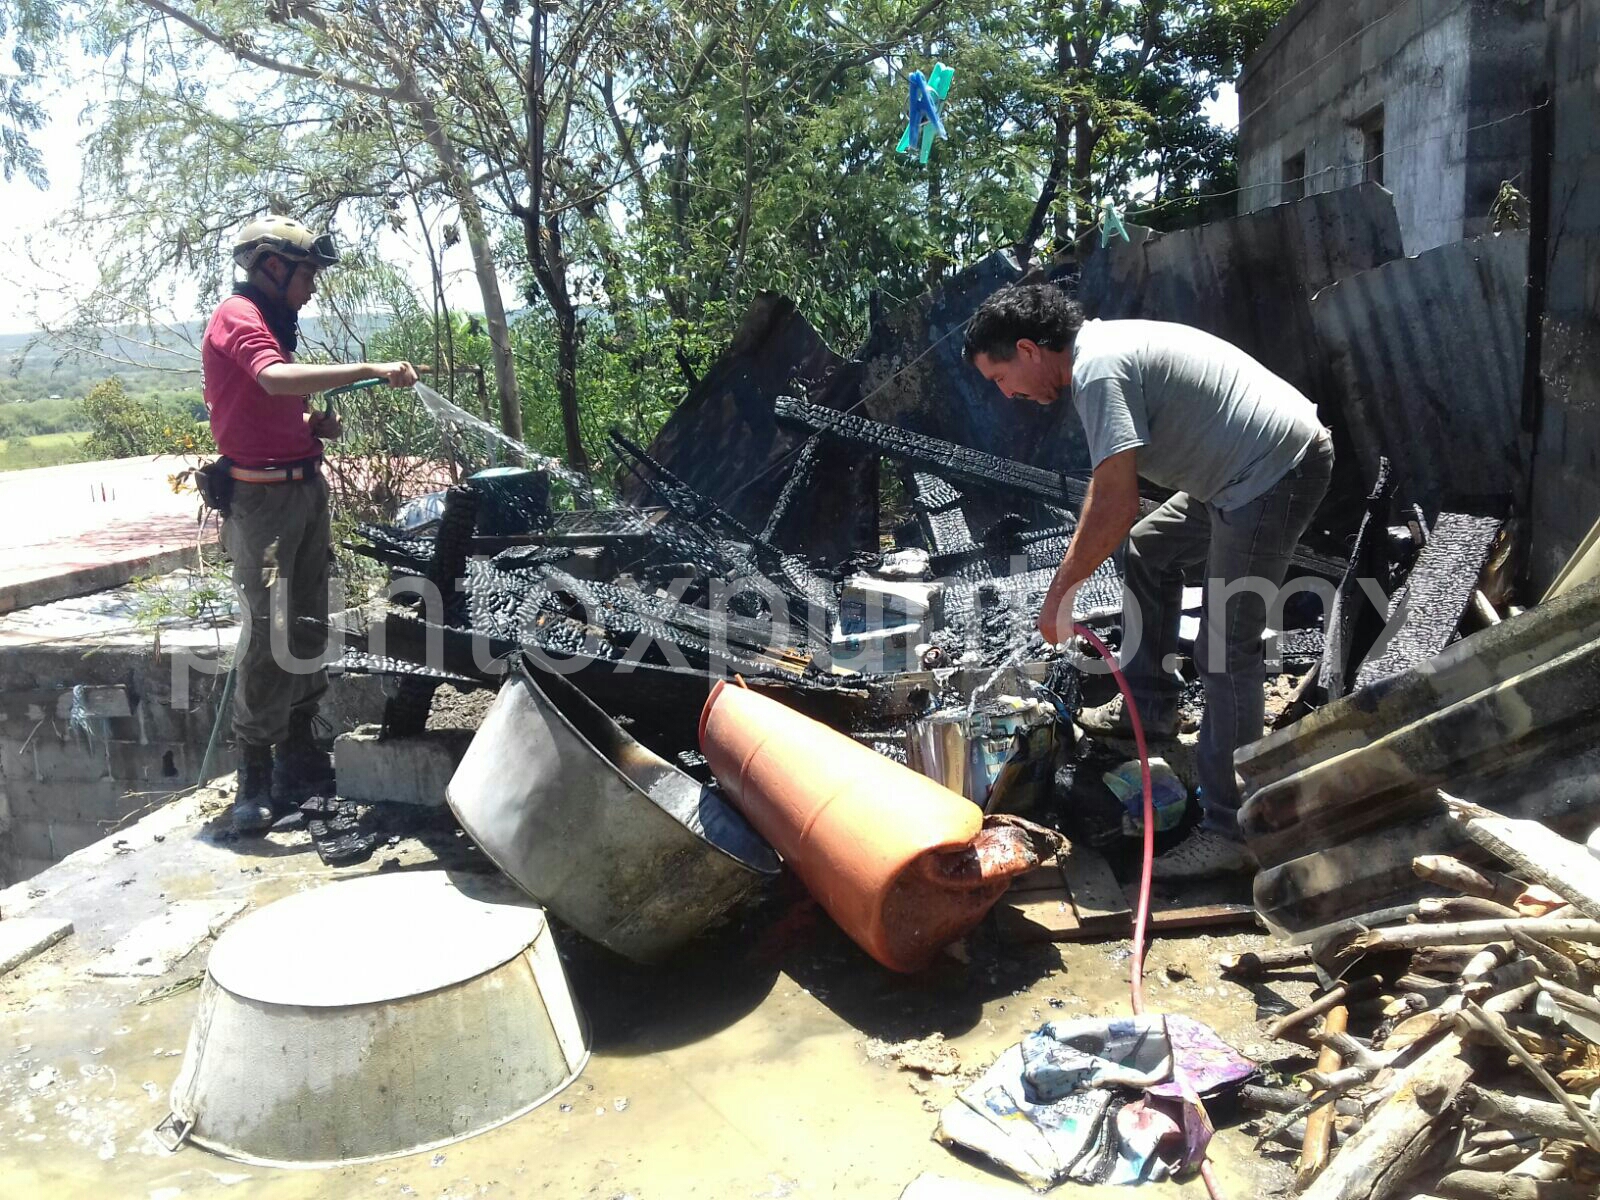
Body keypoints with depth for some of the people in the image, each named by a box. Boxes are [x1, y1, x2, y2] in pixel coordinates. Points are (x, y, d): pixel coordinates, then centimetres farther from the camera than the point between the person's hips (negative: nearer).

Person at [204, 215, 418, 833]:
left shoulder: (265, 322, 21)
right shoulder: (238, 316, -9)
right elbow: (277, 379, -30)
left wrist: (313, 424, 5)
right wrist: (370, 370, -31)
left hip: (302, 490, 10)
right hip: (262, 498, -10)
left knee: (307, 627, 12)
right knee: (266, 634, -9)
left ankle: (297, 756, 22)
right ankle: (255, 778, -2)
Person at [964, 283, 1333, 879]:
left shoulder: (1098, 369, -18)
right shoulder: (1103, 347, 15)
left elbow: (1116, 508, -23)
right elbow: (1107, 491, 22)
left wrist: (1060, 592, -12)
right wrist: (1069, 574, 22)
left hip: (1276, 471, -11)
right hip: (1252, 468, 11)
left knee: (1226, 651, -11)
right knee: (1150, 546, 24)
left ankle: (1229, 830, -5)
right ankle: (1150, 707, 32)